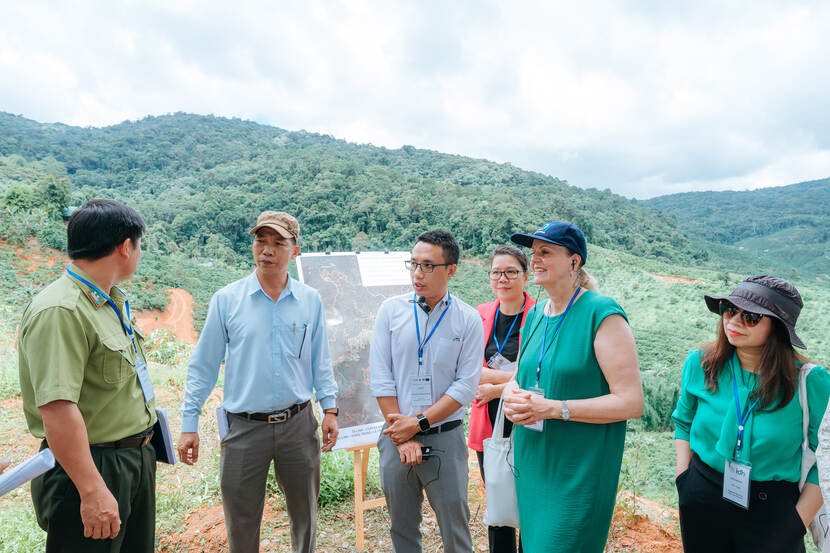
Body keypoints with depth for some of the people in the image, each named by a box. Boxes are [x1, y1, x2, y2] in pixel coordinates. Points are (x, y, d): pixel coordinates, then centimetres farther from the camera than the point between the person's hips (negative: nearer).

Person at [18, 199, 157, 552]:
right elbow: (56, 408, -29)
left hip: (136, 459, 9)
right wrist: (92, 491, -28)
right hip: (93, 467, -9)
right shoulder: (60, 311, -22)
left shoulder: (112, 303, 9)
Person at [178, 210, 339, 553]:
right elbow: (203, 366, 0)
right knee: (242, 522, 12)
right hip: (245, 427, -1)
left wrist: (330, 409, 3)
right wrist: (189, 424, -1)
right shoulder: (226, 300, -3)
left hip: (298, 424, 2)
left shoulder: (310, 301, 1)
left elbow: (320, 361, 8)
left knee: (305, 515, 17)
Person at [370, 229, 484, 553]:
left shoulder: (468, 320, -4)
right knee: (402, 527, 16)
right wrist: (402, 436, -7)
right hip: (396, 437, 2)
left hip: (446, 440, -1)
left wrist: (419, 423, -12)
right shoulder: (391, 310, 0)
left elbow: (466, 386, -7)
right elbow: (380, 377, -3)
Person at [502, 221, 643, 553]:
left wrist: (553, 408, -22)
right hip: (532, 464, 7)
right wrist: (512, 396, -5)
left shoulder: (602, 314, -14)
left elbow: (631, 403, -18)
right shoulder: (535, 316, 8)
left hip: (580, 472, -7)